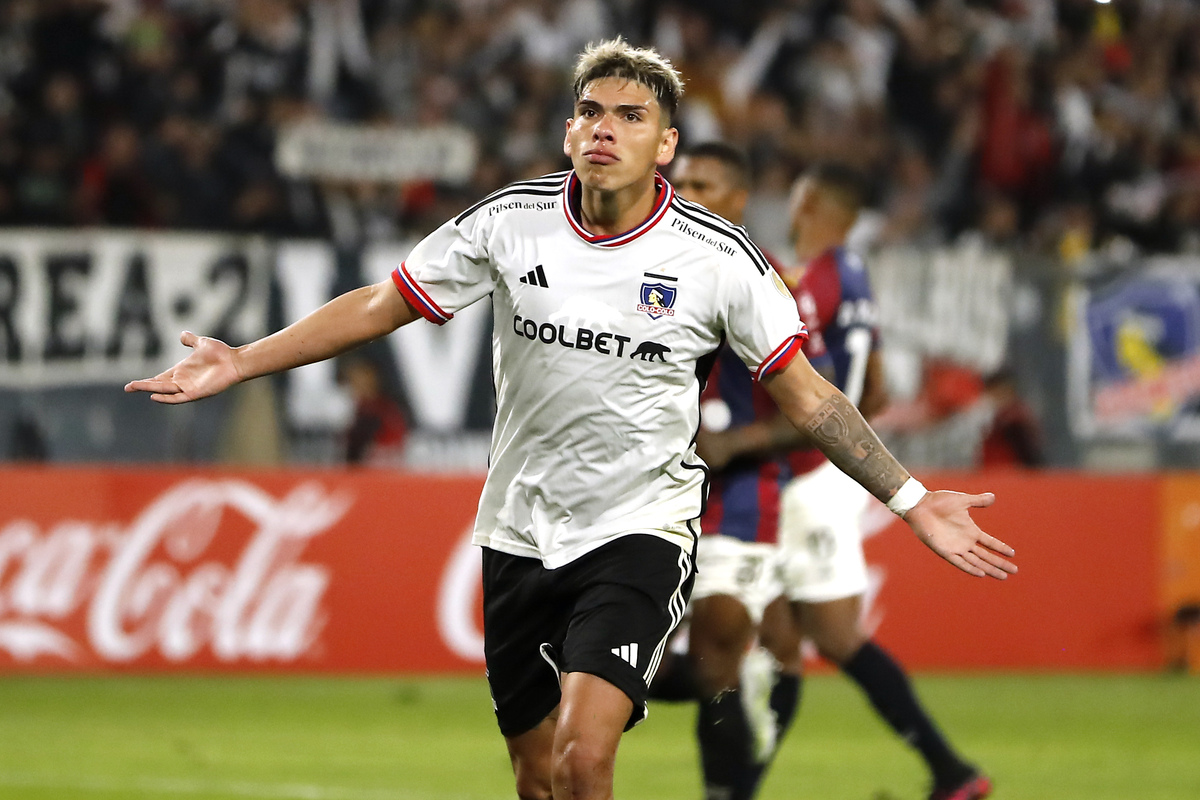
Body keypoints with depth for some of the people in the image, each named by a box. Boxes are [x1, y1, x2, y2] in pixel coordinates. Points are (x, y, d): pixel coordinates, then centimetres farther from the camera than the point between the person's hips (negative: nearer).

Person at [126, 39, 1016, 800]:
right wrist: (241, 363, 0)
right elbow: (375, 308, 5)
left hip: (641, 532, -3)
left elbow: (805, 393, 0)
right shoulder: (510, 222, -3)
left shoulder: (718, 257, -8)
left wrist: (912, 501, -5)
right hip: (520, 537, 3)